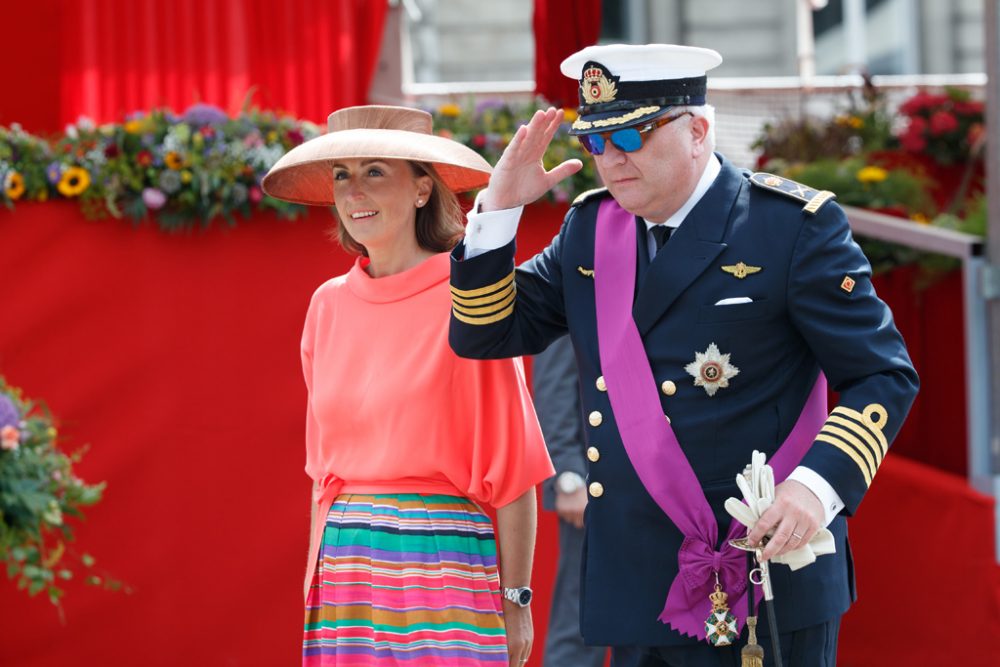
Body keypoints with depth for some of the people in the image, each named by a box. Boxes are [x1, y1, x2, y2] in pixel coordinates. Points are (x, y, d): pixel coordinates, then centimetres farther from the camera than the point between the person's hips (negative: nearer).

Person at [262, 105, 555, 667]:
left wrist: (515, 601, -7)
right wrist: (317, 584, 14)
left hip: (440, 559, -5)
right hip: (345, 565, 5)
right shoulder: (330, 305, 9)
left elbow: (511, 463, -6)